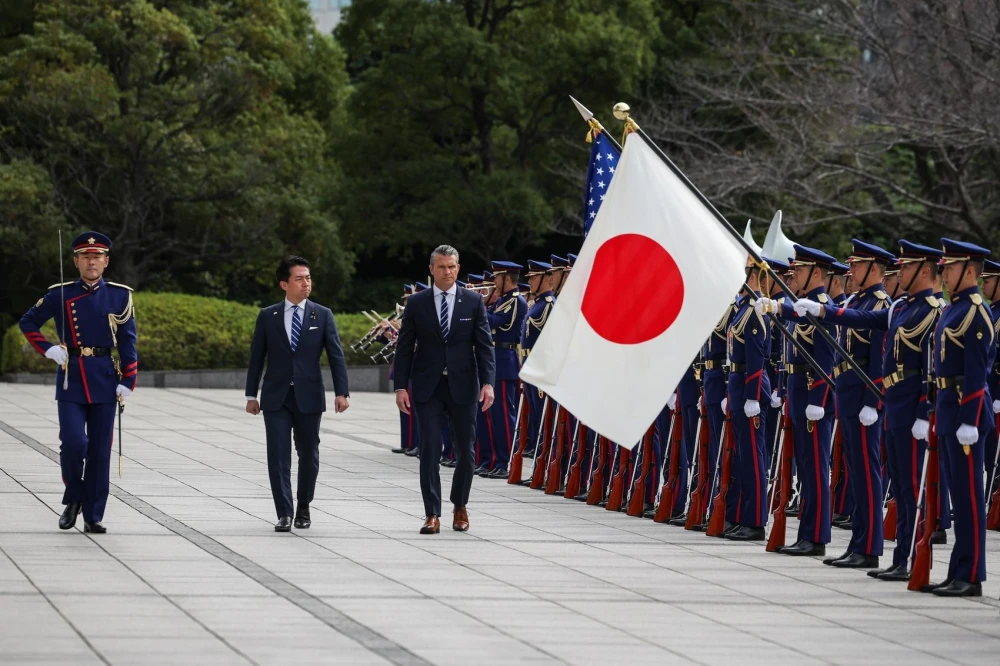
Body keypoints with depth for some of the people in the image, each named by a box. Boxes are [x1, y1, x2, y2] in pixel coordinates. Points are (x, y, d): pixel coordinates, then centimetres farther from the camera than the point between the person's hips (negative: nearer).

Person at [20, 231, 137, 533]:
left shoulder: (120, 296, 3)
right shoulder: (60, 295, 1)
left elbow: (127, 344, 4)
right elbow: (28, 322, 11)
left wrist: (128, 382, -4)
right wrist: (48, 349, -3)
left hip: (104, 380, 1)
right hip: (70, 379, -1)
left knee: (100, 451, 2)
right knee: (74, 443, -13)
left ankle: (93, 516, 9)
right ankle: (73, 499, 13)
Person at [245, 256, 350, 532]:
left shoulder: (323, 315, 2)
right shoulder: (267, 317, 4)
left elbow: (336, 355, -1)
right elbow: (257, 357, 7)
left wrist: (341, 392, -10)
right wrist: (251, 395, 6)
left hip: (309, 396, 0)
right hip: (276, 397, 0)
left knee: (308, 454, 8)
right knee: (278, 455, -6)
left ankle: (303, 508, 25)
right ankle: (284, 514, -4)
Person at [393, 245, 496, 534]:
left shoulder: (474, 301, 3)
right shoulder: (416, 303, 3)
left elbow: (484, 345, 0)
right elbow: (404, 347, 3)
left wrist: (487, 382, -11)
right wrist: (401, 386, -4)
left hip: (462, 385, 1)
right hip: (427, 386, 0)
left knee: (465, 450, 7)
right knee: (430, 449, -6)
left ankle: (460, 506, 25)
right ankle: (432, 515, -3)